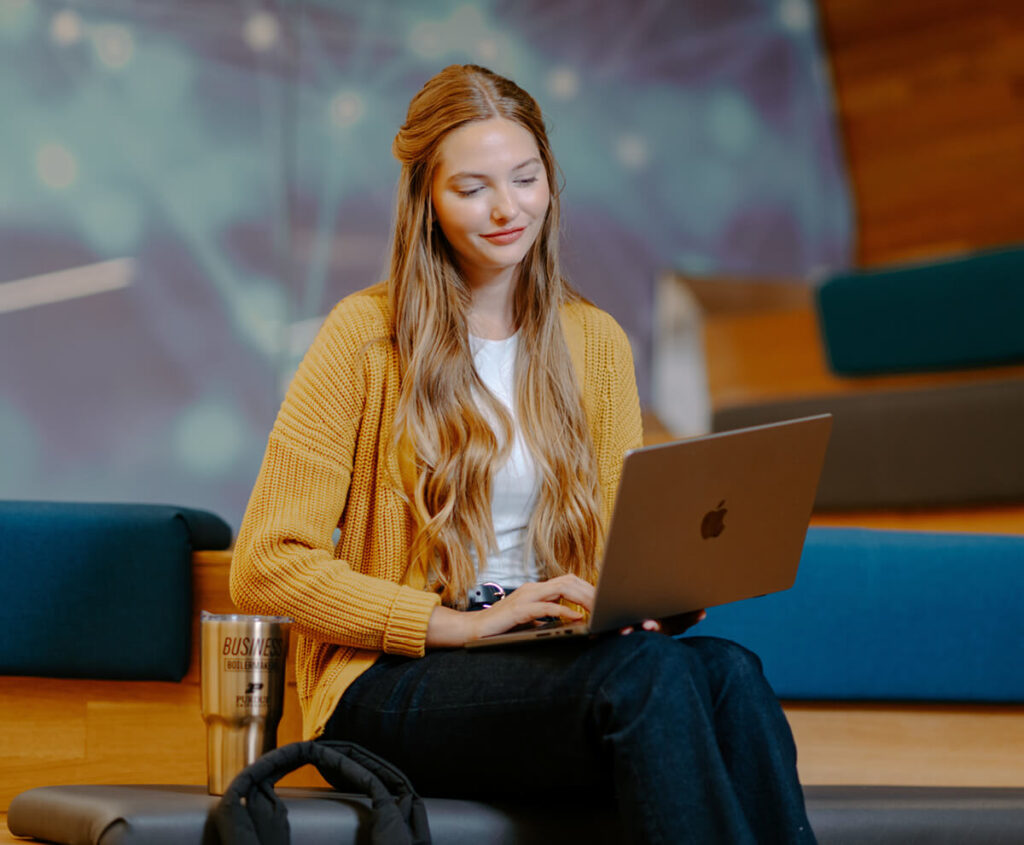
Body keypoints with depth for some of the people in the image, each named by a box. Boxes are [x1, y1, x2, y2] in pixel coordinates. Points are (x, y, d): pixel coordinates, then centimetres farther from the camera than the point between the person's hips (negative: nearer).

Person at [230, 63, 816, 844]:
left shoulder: (596, 342, 14)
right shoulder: (368, 335, -1)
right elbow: (265, 568, -6)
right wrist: (463, 624, -15)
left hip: (552, 663, 4)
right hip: (394, 686, -4)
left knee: (727, 672, -30)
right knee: (646, 673, -34)